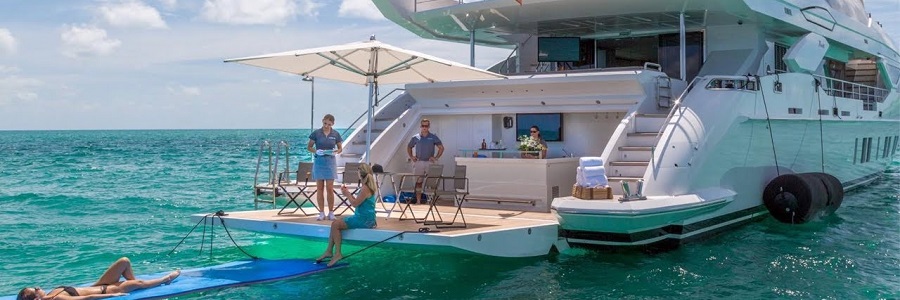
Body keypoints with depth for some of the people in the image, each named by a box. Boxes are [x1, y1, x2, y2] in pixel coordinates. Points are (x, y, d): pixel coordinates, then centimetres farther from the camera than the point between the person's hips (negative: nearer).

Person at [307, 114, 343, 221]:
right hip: (319, 161, 0)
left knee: (330, 188, -2)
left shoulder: (335, 134, 0)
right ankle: (321, 213, 10)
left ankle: (331, 212, 8)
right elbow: (309, 147, 3)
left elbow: (340, 148, 9)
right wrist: (316, 151, -16)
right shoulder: (316, 133, -2)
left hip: (330, 161, 0)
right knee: (320, 188, 3)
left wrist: (335, 152, -12)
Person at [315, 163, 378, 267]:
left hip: (364, 220, -11)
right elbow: (358, 201, 19)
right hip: (365, 218, 11)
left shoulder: (365, 189, -19)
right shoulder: (370, 186, 11)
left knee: (335, 224, -12)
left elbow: (355, 203, -18)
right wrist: (349, 193, 12)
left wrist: (347, 194, -4)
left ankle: (338, 254, -11)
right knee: (336, 222, 11)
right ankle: (329, 251, 9)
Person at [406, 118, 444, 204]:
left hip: (430, 162, -1)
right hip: (418, 162, 1)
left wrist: (436, 157, -4)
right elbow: (409, 147, 18)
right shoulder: (415, 138, 6)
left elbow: (441, 147, 4)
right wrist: (411, 157, 5)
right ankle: (418, 201, 9)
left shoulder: (433, 137, 2)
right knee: (418, 182, 3)